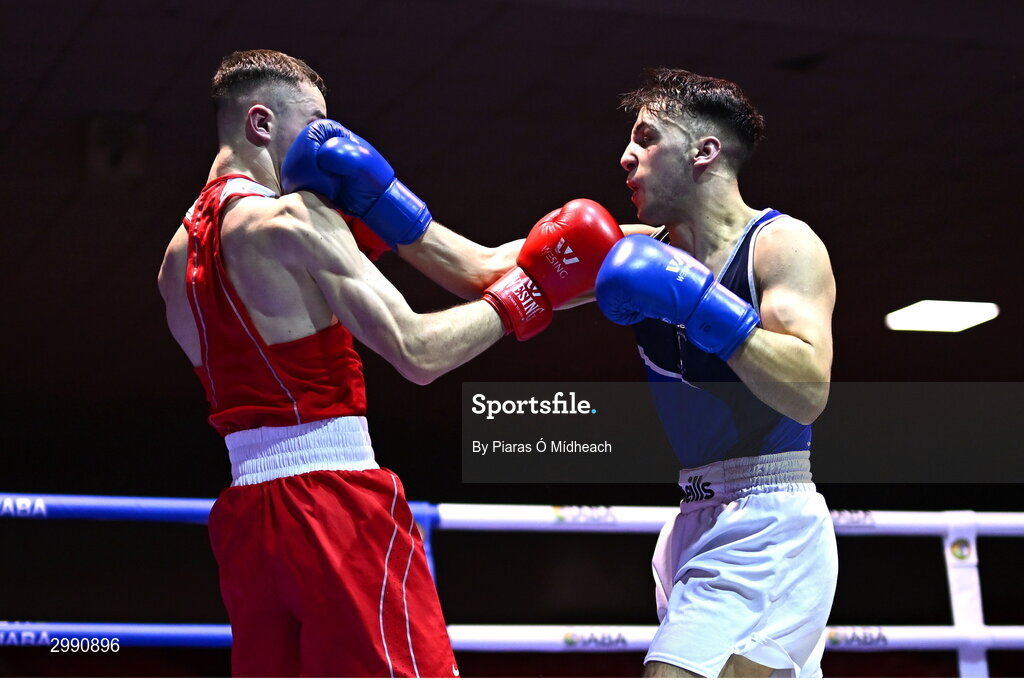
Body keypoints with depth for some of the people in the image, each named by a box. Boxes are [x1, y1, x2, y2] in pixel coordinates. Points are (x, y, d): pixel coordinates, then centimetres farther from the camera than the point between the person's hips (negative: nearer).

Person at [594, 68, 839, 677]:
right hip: (698, 525, 8)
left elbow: (808, 393, -22)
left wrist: (695, 299, -24)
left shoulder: (782, 244, -8)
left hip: (771, 529, -8)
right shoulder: (642, 256, 10)